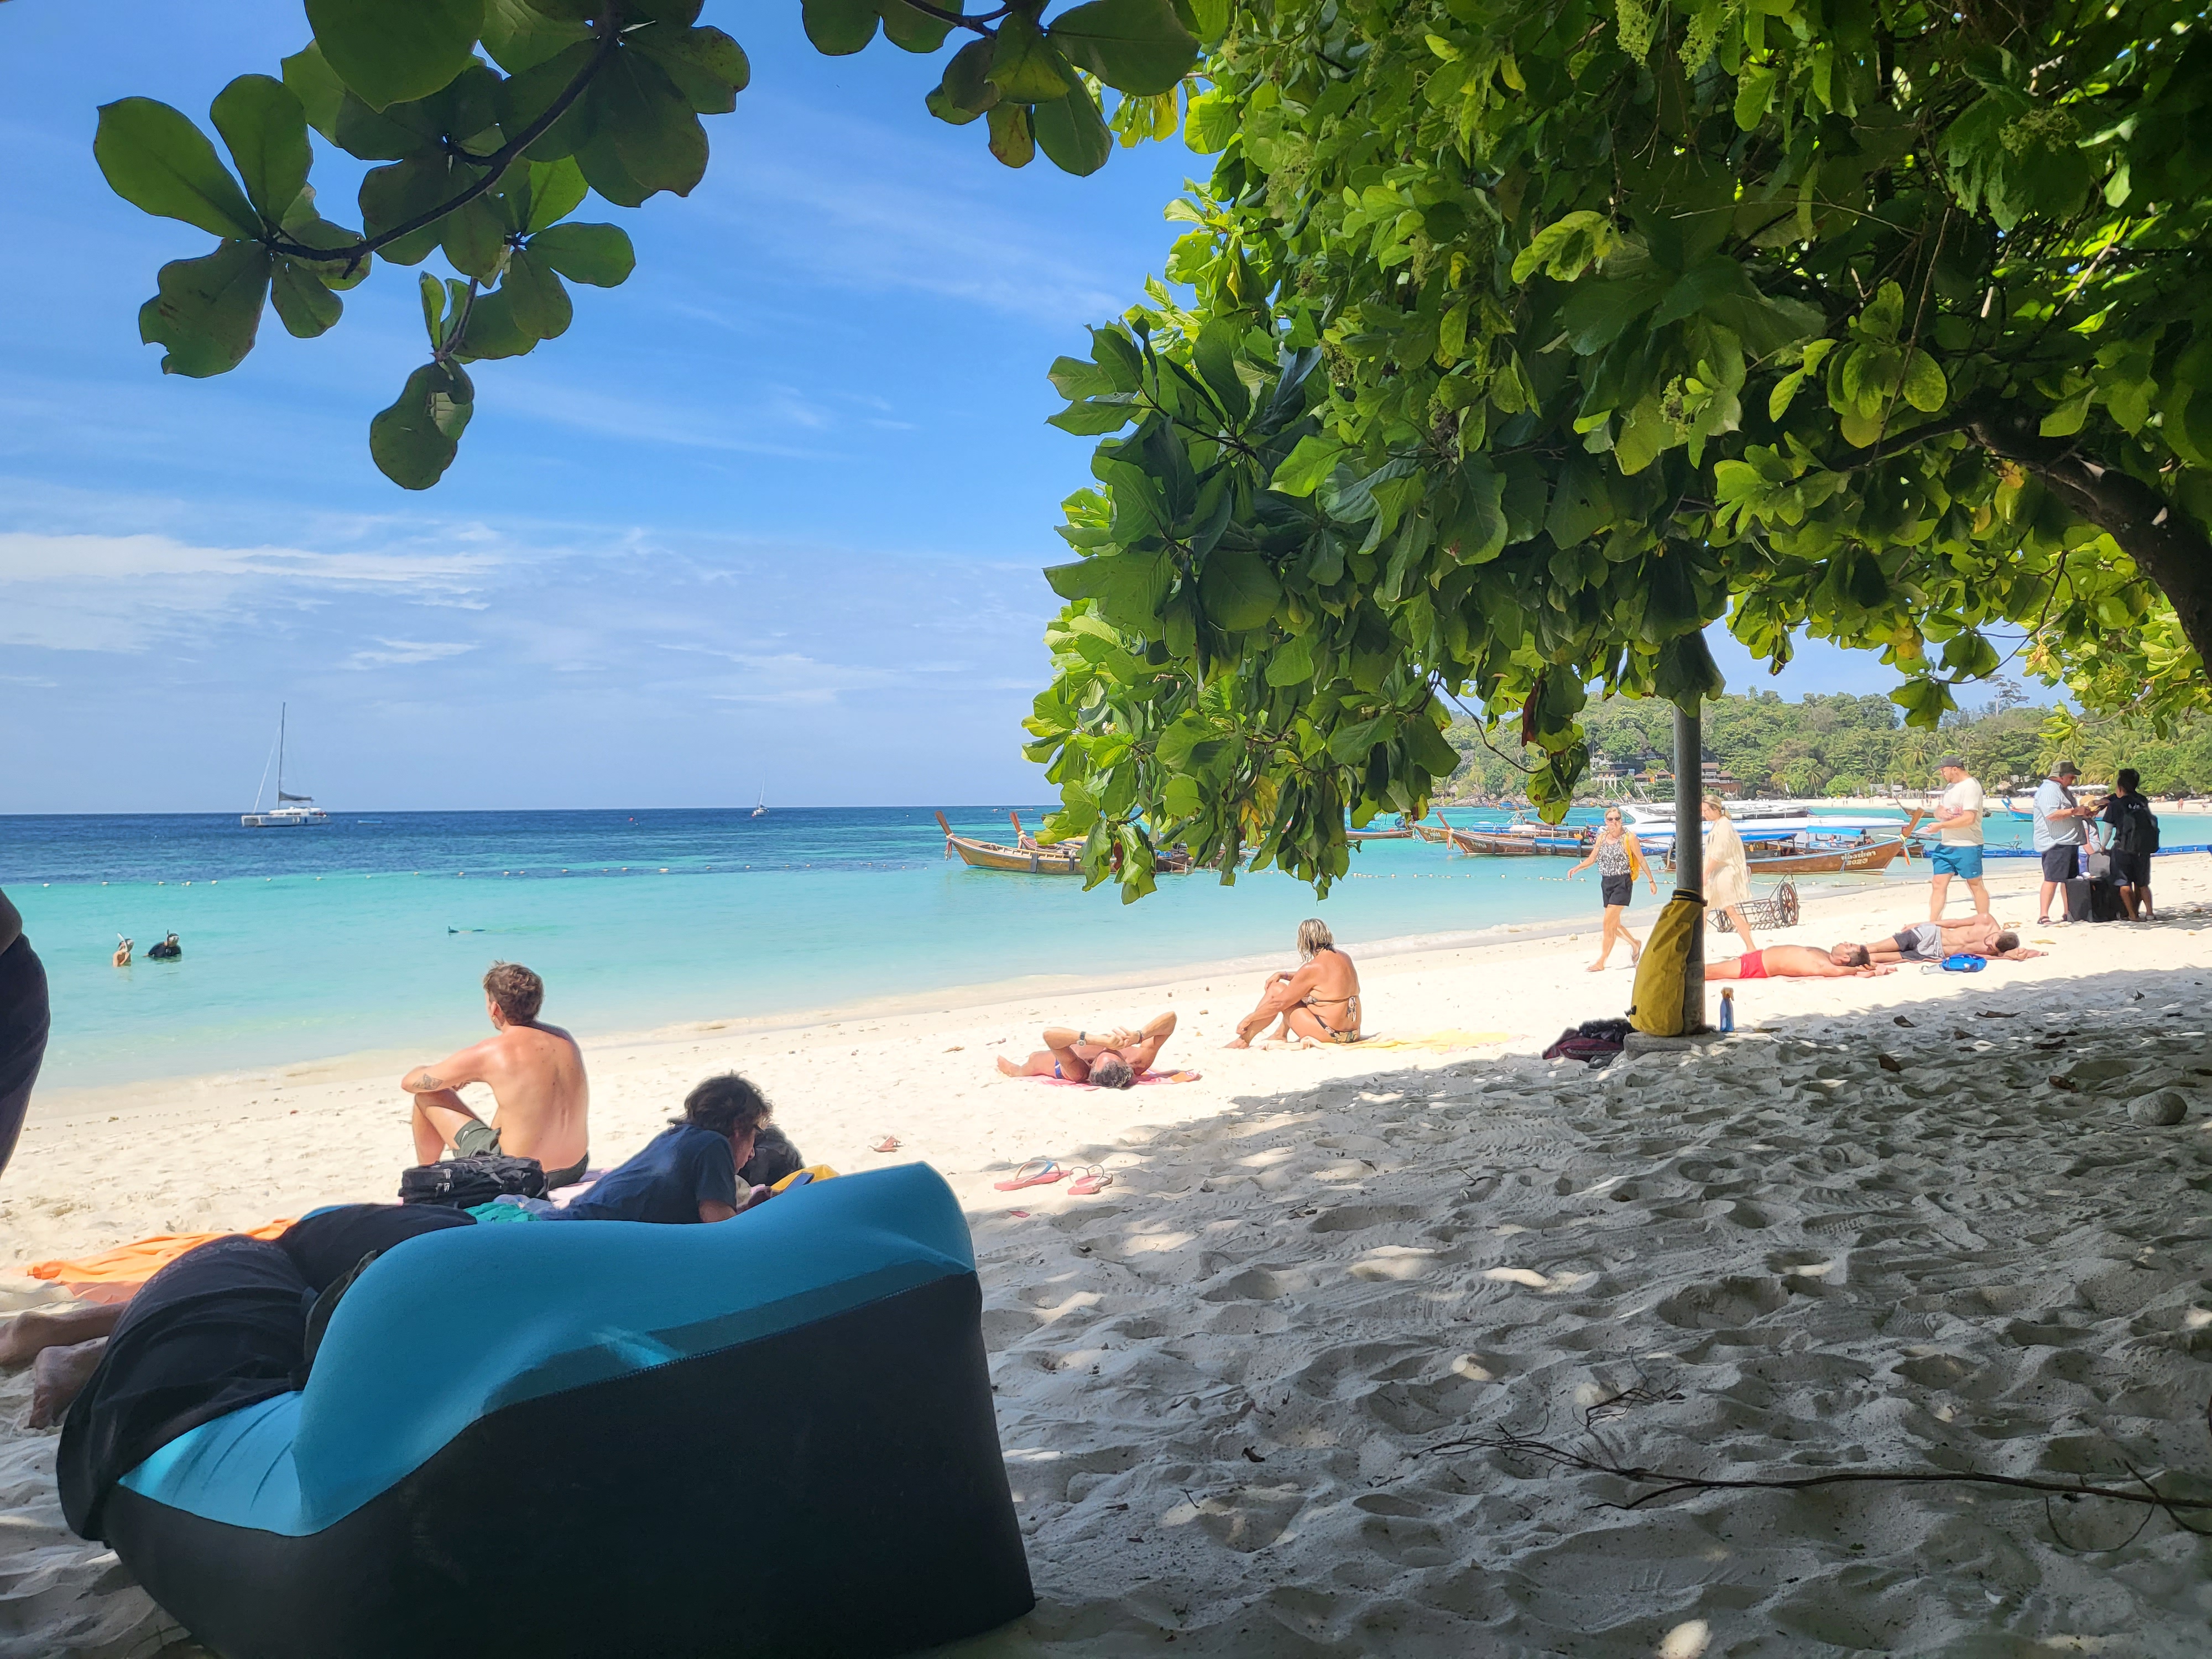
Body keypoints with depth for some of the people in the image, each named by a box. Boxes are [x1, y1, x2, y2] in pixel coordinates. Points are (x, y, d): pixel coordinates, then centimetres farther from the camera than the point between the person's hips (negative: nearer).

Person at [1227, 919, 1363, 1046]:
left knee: (1276, 989, 4)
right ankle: (1280, 1035, 27)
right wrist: (1283, 975, 17)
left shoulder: (1312, 968, -15)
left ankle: (1243, 1041, 10)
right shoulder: (1344, 958, 8)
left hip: (1329, 1034, -8)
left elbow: (1279, 1003, -9)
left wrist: (1249, 1018, 2)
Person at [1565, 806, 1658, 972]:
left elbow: (1642, 860, -1)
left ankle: (1601, 962, -9)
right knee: (1614, 924, 14)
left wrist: (1652, 881, 3)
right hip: (1606, 883, 6)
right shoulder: (1602, 838, 8)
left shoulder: (1629, 837, -7)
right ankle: (1635, 944, 41)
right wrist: (1576, 869, -4)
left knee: (1609, 923, -12)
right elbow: (1592, 859, 13)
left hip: (1623, 883, -6)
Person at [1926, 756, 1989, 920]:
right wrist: (1939, 811, -4)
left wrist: (1941, 825, -18)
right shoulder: (1950, 786, 15)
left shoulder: (1971, 786, -14)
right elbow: (1939, 811, 20)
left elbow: (1969, 818, -23)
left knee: (1976, 885, 2)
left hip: (1967, 846, -9)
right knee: (1938, 884, 3)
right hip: (1946, 845, 9)